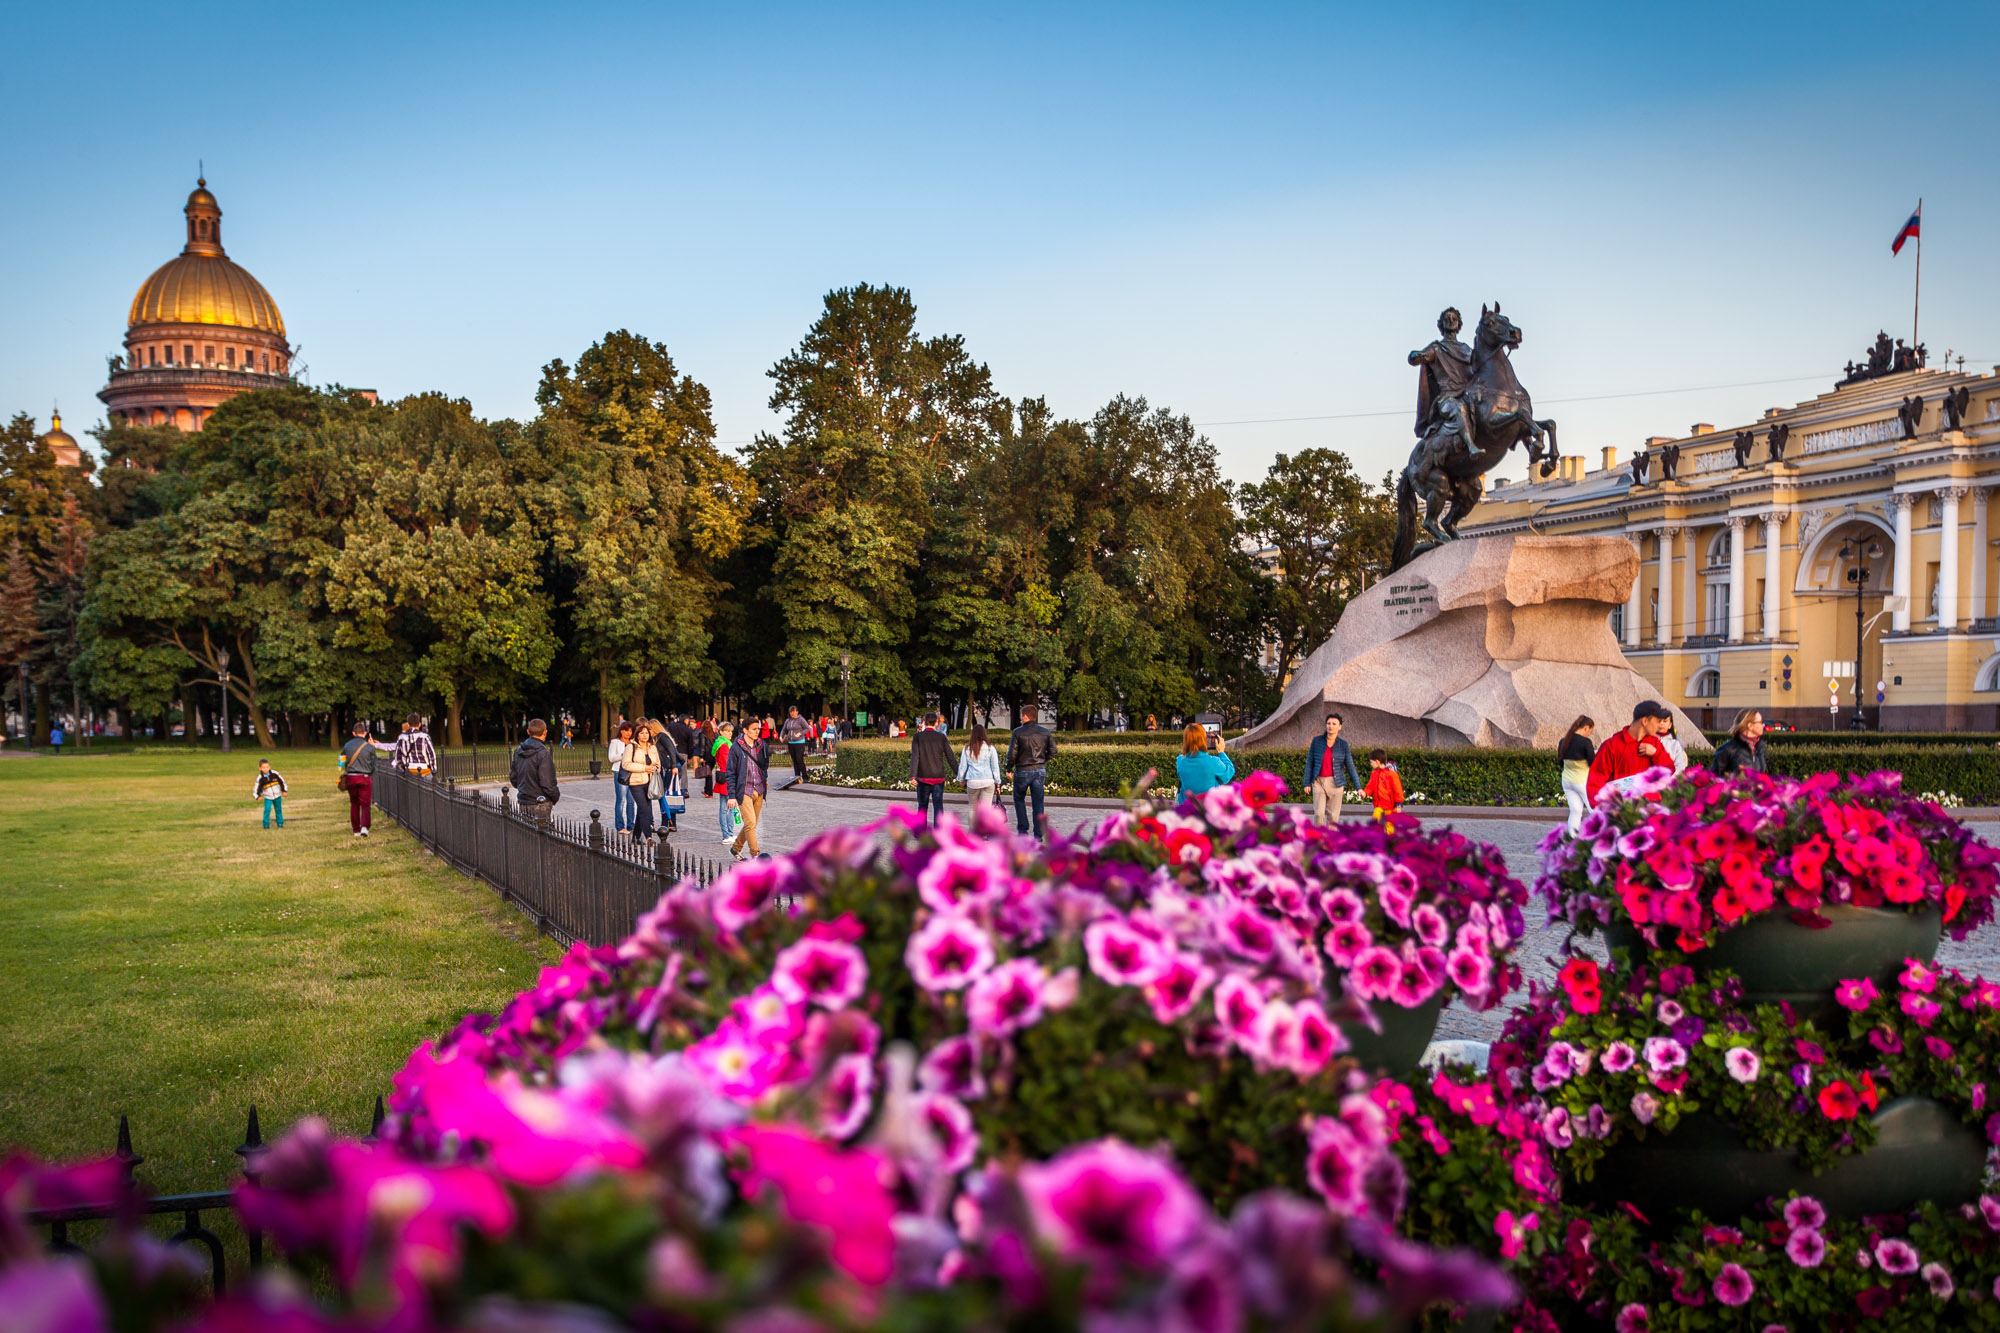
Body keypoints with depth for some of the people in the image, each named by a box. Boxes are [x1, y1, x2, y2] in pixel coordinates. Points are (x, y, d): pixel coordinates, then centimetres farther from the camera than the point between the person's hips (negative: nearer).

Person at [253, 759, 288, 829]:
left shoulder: (275, 774, -9)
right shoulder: (260, 778, -12)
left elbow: (282, 781, 3)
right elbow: (256, 788, -8)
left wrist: (284, 791, 2)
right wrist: (258, 796, -24)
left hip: (277, 796, 2)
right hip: (267, 797, -2)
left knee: (278, 810, 9)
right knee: (267, 810, -14)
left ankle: (280, 823, 21)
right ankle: (266, 825, -4)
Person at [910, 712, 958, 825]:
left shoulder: (918, 737, -2)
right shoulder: (942, 737, 1)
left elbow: (915, 757, -12)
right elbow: (951, 758, 1)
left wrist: (913, 776, -19)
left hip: (923, 778, 0)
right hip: (939, 777, 0)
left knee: (922, 806, 10)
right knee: (938, 806, 4)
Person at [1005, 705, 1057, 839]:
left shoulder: (1018, 732, -10)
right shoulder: (1045, 732, 1)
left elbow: (1012, 753, -11)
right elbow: (1053, 752, 4)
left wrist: (1009, 769, 2)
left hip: (1023, 771, -3)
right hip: (1040, 771, 3)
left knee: (1019, 799, 18)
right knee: (1038, 803, 7)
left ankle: (1023, 829, 12)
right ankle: (1038, 835, 5)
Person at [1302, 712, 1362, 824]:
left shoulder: (1343, 745, 1)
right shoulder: (1317, 741, 1)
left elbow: (1350, 767, 4)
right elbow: (1309, 763, 4)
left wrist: (1358, 787, -1)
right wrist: (1307, 783, 0)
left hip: (1335, 783, 0)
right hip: (1318, 782, 0)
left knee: (1333, 816, -1)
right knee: (1318, 814, -11)